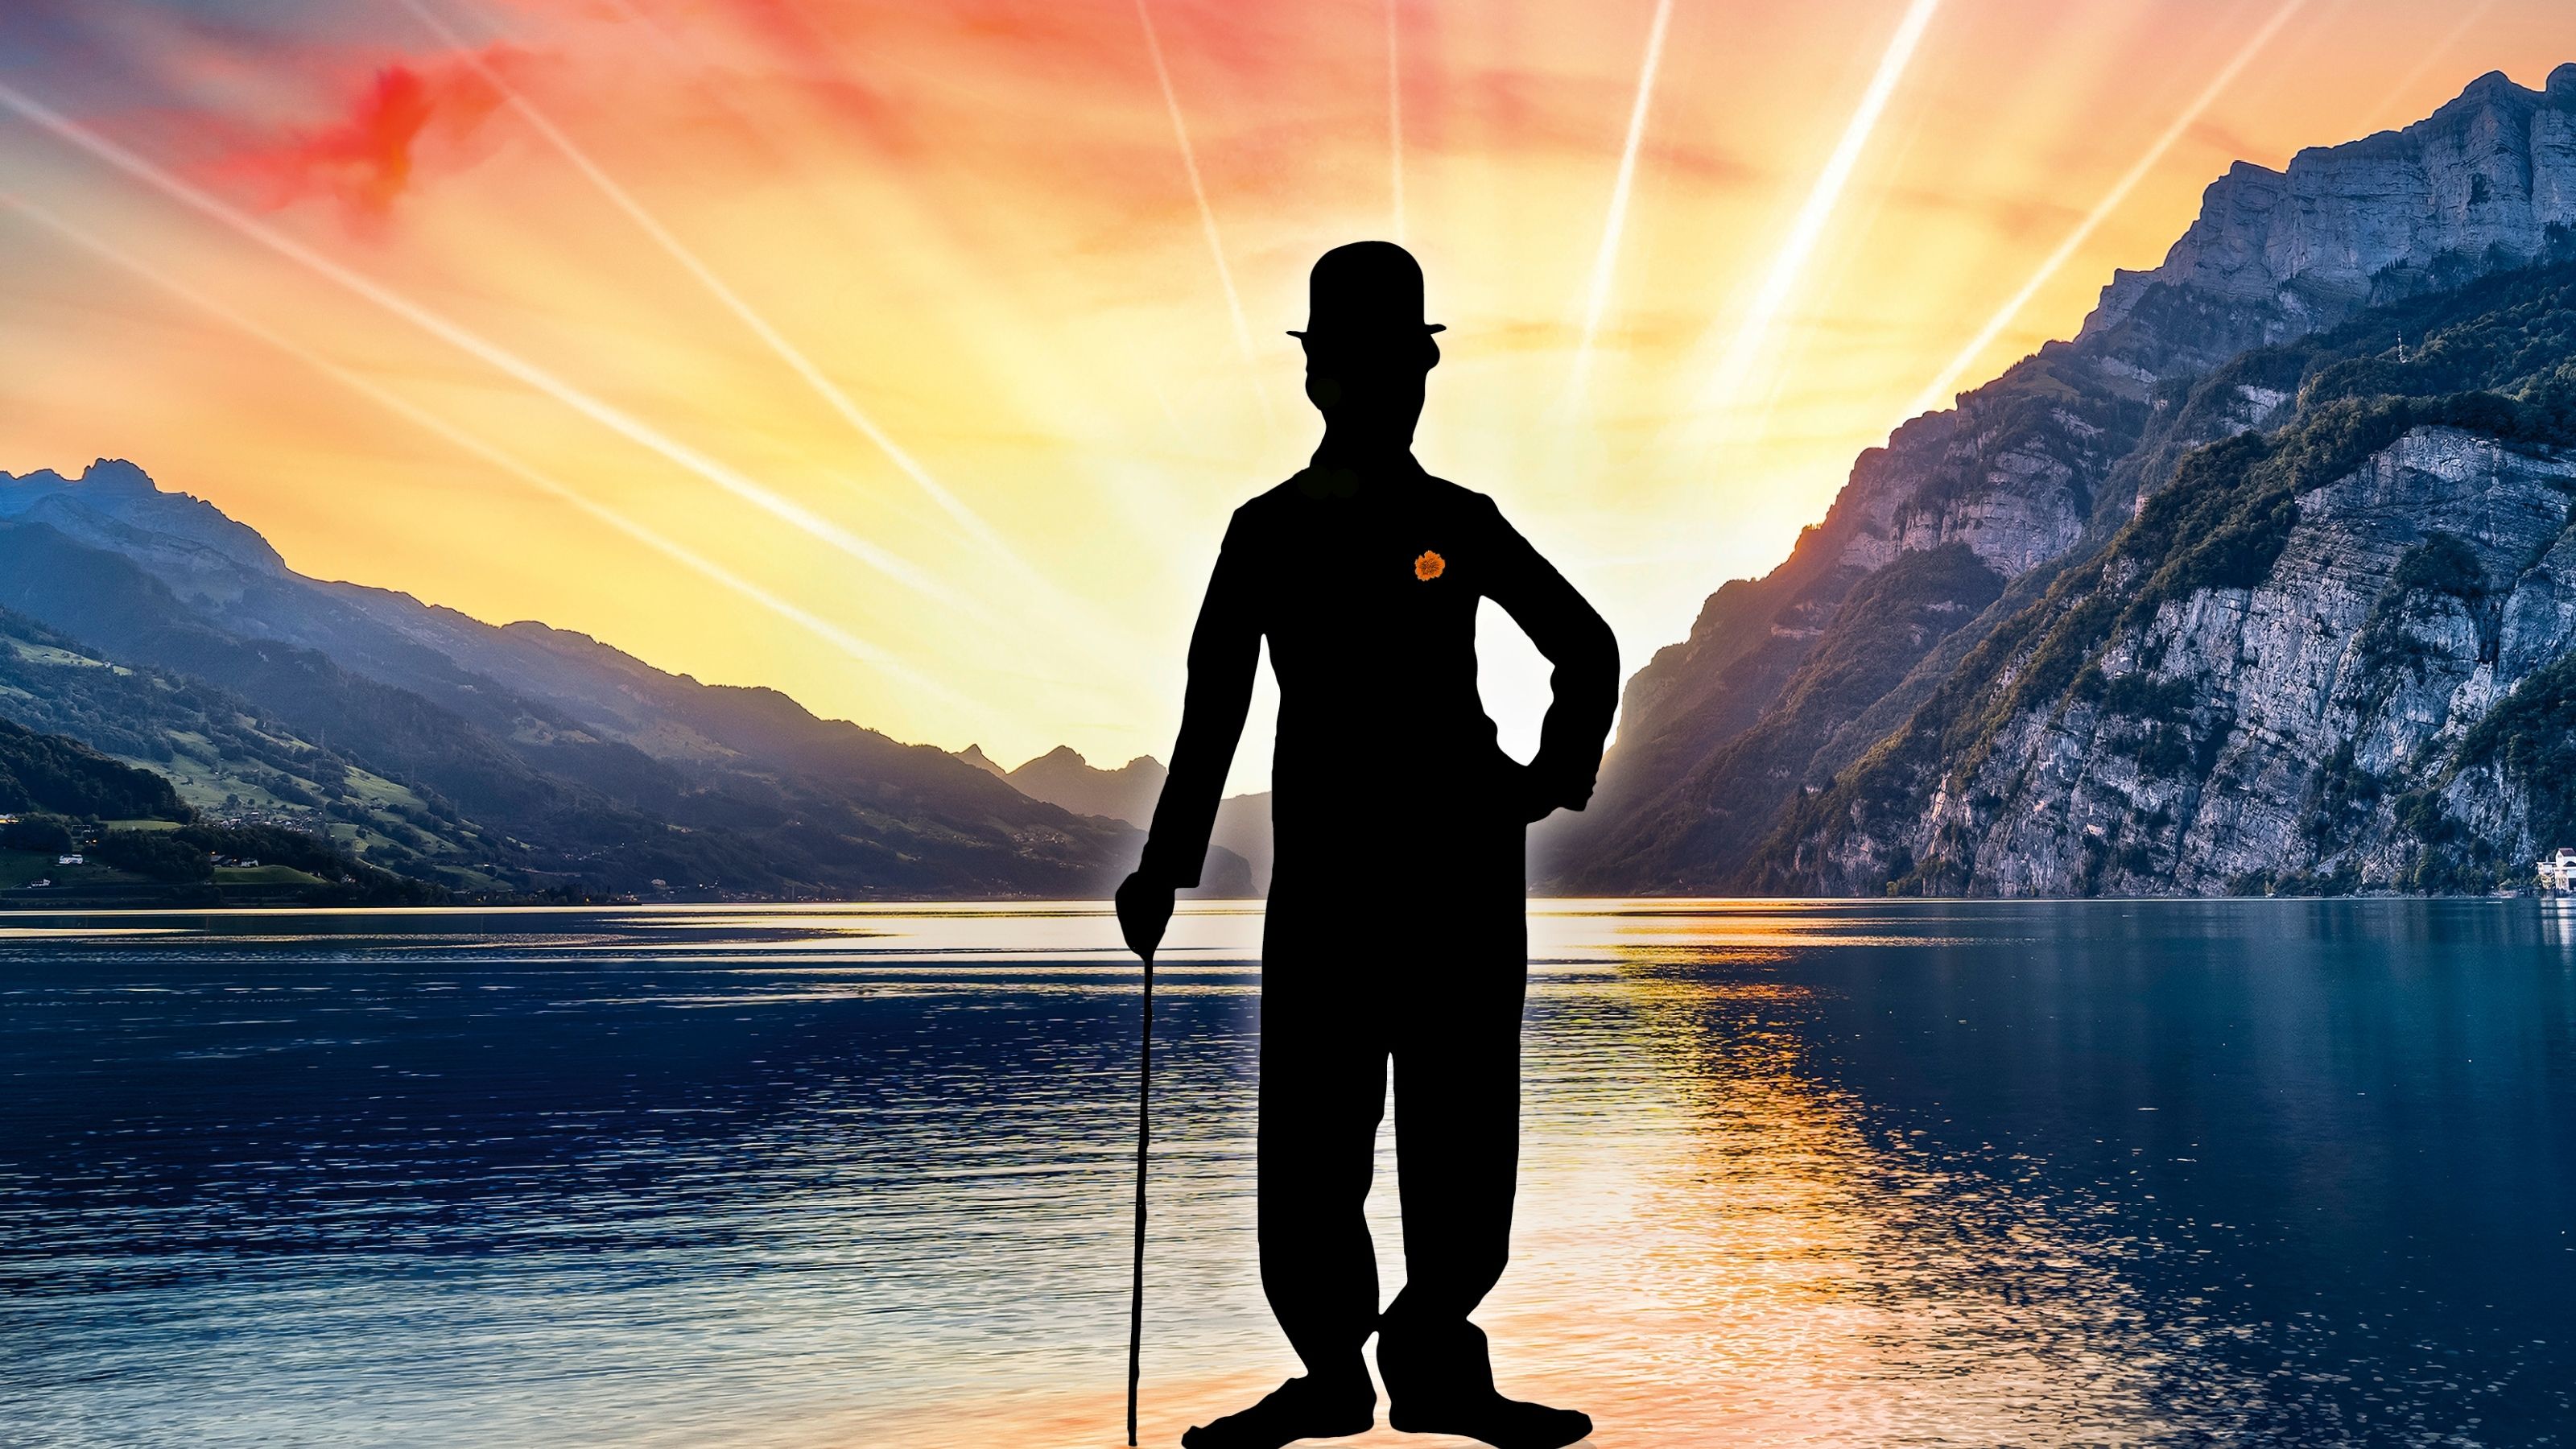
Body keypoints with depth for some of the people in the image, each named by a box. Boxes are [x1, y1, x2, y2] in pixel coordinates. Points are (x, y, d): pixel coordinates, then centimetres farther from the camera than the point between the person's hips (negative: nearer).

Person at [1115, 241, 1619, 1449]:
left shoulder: (1462, 525, 7)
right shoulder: (1265, 533, 6)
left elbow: (1587, 649, 16)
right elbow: (1212, 712, 4)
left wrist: (1554, 778, 4)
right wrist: (1164, 869, 1)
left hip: (1463, 865, 1)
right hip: (1322, 866, 0)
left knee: (1464, 1131, 2)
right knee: (1310, 1134, -1)